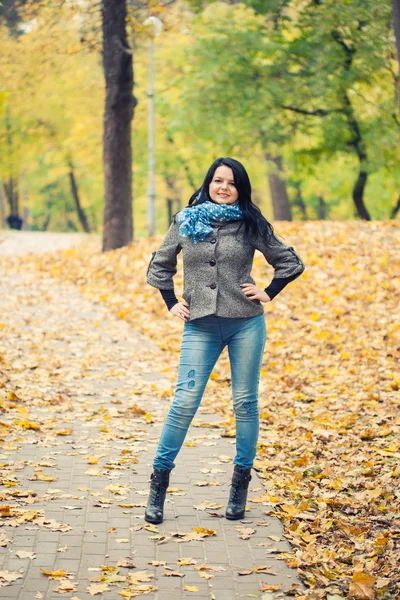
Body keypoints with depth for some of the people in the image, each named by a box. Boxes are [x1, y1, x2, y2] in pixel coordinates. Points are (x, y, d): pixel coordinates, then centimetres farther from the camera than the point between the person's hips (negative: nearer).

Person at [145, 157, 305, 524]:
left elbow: (291, 263, 10)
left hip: (245, 323, 0)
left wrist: (268, 293, 1)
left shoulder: (251, 225, 2)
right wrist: (171, 304, 10)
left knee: (245, 402, 4)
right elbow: (159, 265, 18)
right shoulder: (185, 222, 5)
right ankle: (159, 480, 3)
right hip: (200, 326, 0)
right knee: (185, 402, -6)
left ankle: (241, 482, 14)